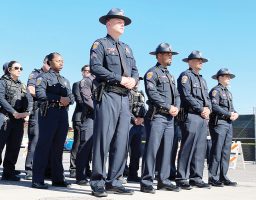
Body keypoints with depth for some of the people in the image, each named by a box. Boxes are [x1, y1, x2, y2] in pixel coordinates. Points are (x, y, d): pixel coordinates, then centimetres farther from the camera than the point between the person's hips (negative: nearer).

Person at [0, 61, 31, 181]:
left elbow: (28, 100, 11)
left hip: (19, 119, 5)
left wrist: (27, 112, -8)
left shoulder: (21, 85, 20)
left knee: (14, 146, 5)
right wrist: (14, 112, -16)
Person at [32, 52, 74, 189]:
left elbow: (71, 97, 17)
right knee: (44, 145, -8)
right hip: (48, 113, -6)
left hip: (63, 114, 6)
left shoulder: (65, 80, 24)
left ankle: (58, 178, 13)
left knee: (58, 147, 8)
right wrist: (59, 98, -16)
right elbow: (40, 94, -13)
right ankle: (37, 179, -5)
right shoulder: (43, 77, 3)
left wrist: (68, 100, -7)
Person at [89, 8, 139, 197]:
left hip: (124, 98, 7)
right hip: (107, 96, -7)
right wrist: (120, 79, -15)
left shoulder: (127, 48, 24)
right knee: (103, 139, -8)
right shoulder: (100, 44, 3)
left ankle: (113, 181, 11)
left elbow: (135, 69, 18)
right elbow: (95, 67, -12)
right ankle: (98, 183, -2)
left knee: (122, 141, 5)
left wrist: (133, 79, -5)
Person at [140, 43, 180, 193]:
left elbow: (177, 95, 20)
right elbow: (153, 93, -14)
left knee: (167, 149, 8)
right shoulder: (152, 73, -2)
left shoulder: (171, 76, 24)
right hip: (157, 116, -8)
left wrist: (177, 107, 0)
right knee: (152, 149, -10)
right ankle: (146, 183, -7)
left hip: (170, 118, 8)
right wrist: (168, 107, -15)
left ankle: (164, 181, 14)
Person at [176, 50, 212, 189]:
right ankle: (182, 179, -4)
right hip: (191, 115, -8)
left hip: (203, 117, 8)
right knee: (187, 148, -9)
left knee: (200, 149, 7)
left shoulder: (202, 79, 26)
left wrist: (208, 108, 0)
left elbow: (207, 97, 21)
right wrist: (201, 109, -13)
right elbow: (187, 96, -12)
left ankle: (196, 178, 12)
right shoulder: (185, 76, 0)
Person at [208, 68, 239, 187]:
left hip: (229, 124, 9)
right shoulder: (215, 90, -4)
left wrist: (235, 114, -1)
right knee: (217, 151, -8)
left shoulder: (228, 93, 23)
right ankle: (213, 178, -4)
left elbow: (231, 108, 21)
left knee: (226, 151, 8)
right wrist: (229, 114, -16)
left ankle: (223, 177, 14)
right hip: (219, 123, -9)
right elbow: (214, 106, -16)